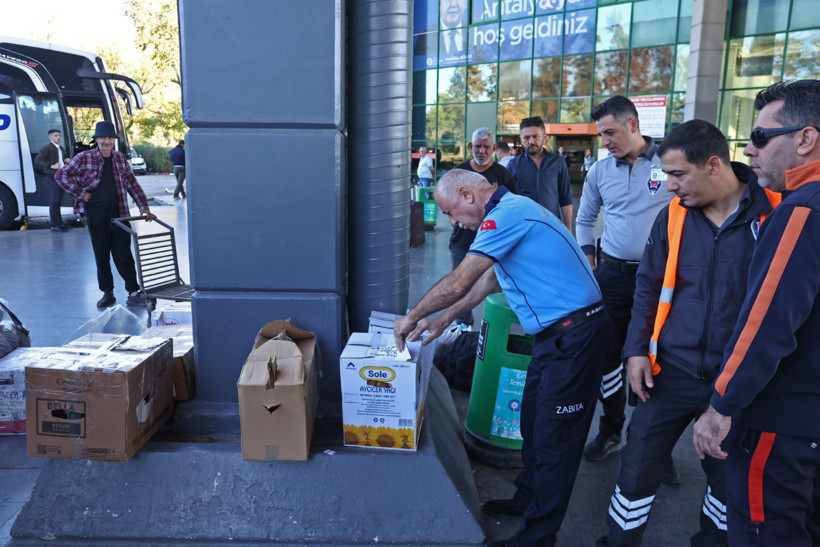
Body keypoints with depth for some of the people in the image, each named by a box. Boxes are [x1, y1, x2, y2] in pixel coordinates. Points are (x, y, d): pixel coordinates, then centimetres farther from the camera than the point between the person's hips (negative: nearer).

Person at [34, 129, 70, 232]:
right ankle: (55, 225, -5)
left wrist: (68, 160, 10)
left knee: (58, 202, 13)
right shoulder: (47, 148, -7)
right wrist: (51, 166, -22)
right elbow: (37, 160, -13)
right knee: (54, 202, -7)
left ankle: (59, 223, 19)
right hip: (53, 177, -8)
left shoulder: (61, 149, 19)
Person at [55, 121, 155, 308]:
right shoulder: (84, 158, 0)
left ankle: (133, 292, 3)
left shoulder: (120, 158, 10)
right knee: (101, 256, 7)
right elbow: (61, 175, 1)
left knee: (124, 255, 0)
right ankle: (107, 293, 17)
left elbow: (132, 184, 13)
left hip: (119, 214, 1)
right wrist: (81, 194, -5)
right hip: (96, 216, -1)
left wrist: (143, 207, 7)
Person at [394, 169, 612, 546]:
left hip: (575, 334, -10)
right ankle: (528, 498, 38)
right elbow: (487, 280, 21)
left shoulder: (505, 215, -19)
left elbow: (457, 283, -21)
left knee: (554, 437, 1)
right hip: (557, 331, 10)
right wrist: (444, 319, 20)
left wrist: (412, 317, -6)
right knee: (533, 420, 20)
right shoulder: (511, 211, 13)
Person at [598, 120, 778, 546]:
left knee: (729, 477, 19)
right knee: (637, 471, 6)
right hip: (672, 370, 2)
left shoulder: (774, 214, -11)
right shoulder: (673, 216, -2)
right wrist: (636, 349, -2)